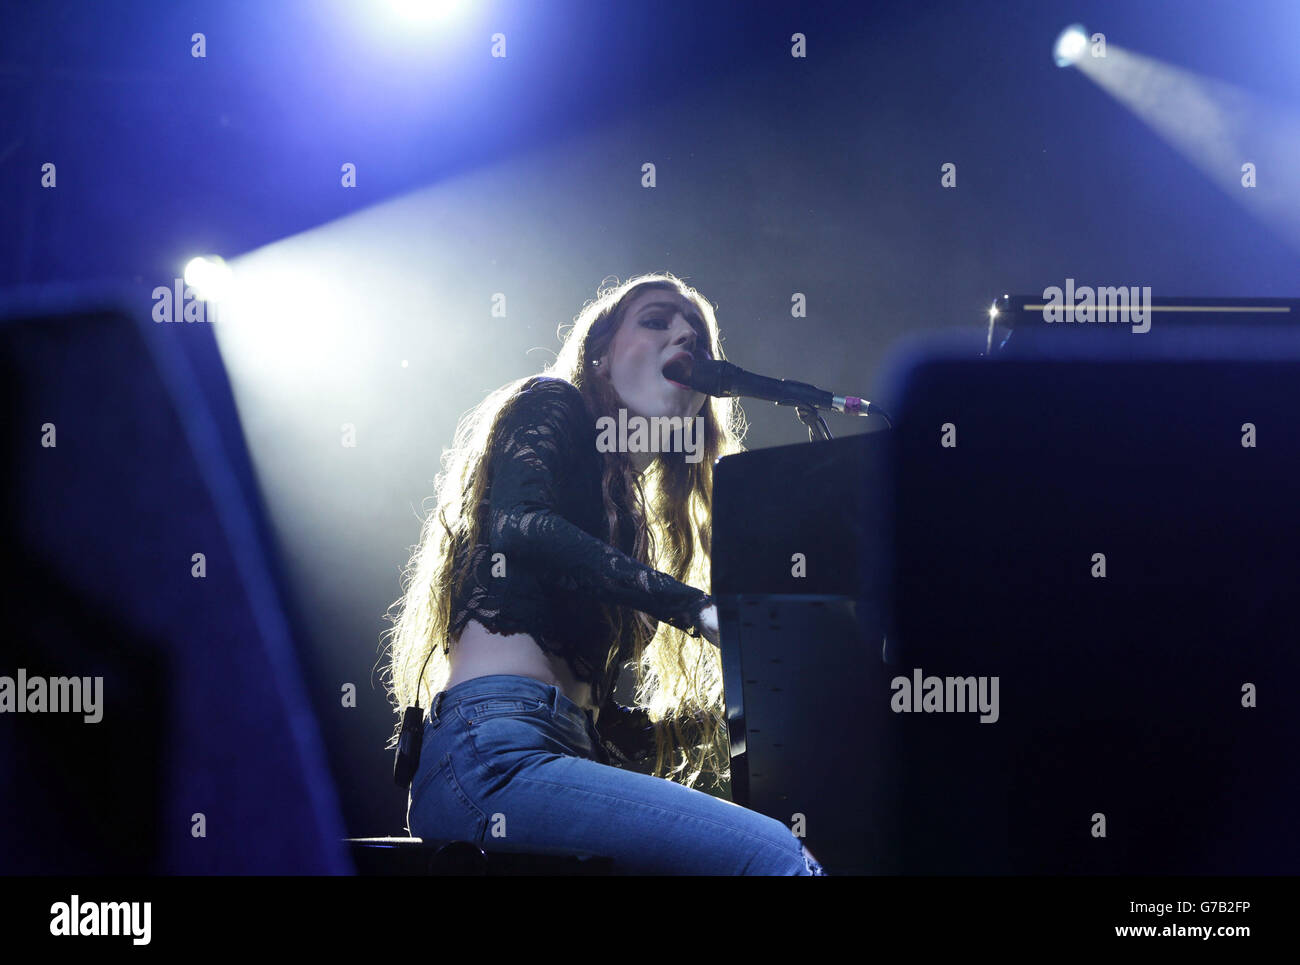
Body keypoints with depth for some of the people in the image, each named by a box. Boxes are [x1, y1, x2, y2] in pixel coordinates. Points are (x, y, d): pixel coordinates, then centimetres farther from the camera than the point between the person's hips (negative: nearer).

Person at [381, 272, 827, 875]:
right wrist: (702, 609, -19)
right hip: (494, 749, -8)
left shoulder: (634, 512, 29)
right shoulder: (551, 406, 10)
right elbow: (518, 526, -14)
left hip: (567, 755, 8)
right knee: (777, 855, -27)